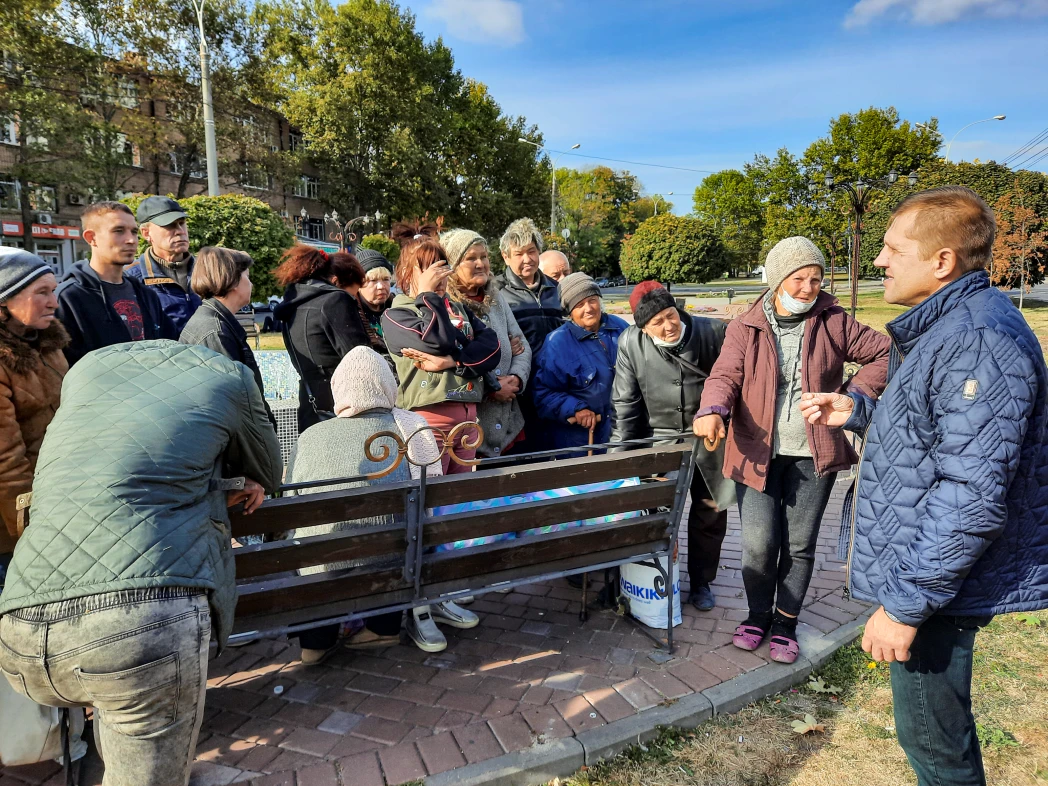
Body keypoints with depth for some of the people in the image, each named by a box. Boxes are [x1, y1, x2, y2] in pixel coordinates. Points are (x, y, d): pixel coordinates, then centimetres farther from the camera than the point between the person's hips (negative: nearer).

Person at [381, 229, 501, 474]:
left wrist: (452, 361, -15)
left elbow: (492, 348, 0)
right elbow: (437, 343, -19)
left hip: (467, 416, 6)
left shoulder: (458, 309, 17)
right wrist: (427, 294, -10)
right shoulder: (396, 315, 0)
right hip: (430, 417, -6)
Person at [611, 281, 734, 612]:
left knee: (711, 512, 12)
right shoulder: (630, 343, -12)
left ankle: (701, 581, 33)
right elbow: (624, 402, -6)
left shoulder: (713, 333, -14)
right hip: (659, 440, -1)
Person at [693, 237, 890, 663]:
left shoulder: (834, 322, 2)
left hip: (814, 456, 1)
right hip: (758, 453, -1)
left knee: (800, 545, 9)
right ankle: (758, 615, 25)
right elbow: (725, 375, -11)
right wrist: (712, 410, -32)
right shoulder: (745, 328, 0)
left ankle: (785, 623, 28)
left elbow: (884, 352, 8)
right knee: (759, 544, -2)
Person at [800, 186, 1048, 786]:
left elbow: (973, 499, -28)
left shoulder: (978, 340, -24)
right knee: (939, 727, 26)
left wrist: (906, 603, -24)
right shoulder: (947, 326, 10)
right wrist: (858, 411, 10)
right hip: (922, 569, 10)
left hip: (936, 582, -10)